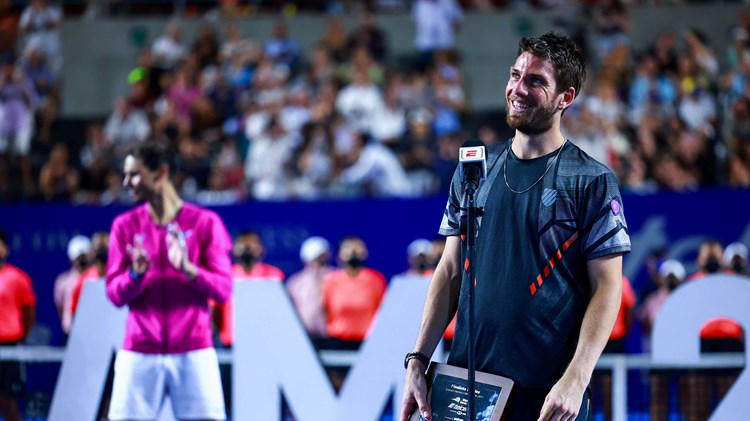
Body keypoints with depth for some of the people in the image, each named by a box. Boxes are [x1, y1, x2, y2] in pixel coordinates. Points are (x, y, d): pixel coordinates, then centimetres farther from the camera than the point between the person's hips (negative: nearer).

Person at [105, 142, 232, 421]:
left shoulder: (205, 222, 2)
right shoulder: (125, 225, 7)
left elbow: (223, 289, -3)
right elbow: (114, 294, 4)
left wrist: (187, 268, -21)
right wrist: (136, 273, -17)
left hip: (193, 353, -1)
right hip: (139, 354, 2)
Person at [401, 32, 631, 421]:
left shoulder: (592, 181, -4)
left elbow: (606, 287, -8)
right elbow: (451, 271, 10)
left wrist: (575, 379, -18)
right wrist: (418, 359, 1)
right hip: (465, 380, 4)